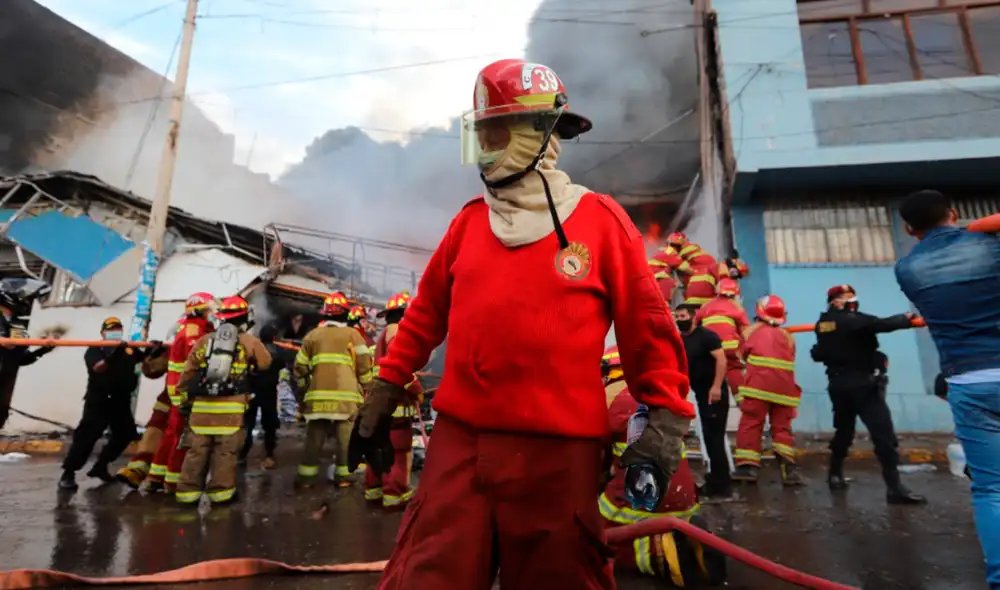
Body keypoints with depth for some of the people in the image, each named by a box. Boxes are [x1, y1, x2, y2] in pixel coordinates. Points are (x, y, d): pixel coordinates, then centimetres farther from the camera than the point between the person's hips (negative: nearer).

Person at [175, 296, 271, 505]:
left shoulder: (204, 340, 13)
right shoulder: (249, 342, 4)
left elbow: (188, 372, 13)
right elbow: (265, 363, 17)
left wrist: (184, 397, 20)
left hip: (202, 404, 3)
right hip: (231, 406, -3)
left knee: (197, 450, 10)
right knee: (225, 451, 2)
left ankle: (188, 492, 16)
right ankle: (221, 492, 6)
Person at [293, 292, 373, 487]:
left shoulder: (312, 335, 13)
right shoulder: (353, 334, 4)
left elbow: (300, 367, 15)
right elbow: (364, 364, -1)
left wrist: (303, 390, 27)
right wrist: (365, 387, 11)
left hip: (318, 394, 3)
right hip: (346, 395, -3)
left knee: (314, 437, 10)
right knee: (345, 436, 4)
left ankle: (306, 476, 15)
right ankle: (344, 475, 6)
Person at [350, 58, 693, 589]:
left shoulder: (600, 220, -2)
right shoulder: (468, 222, 8)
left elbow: (646, 326, 0)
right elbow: (425, 314, 14)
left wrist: (666, 417, -5)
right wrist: (384, 393, 15)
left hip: (559, 452, -2)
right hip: (460, 441, 3)